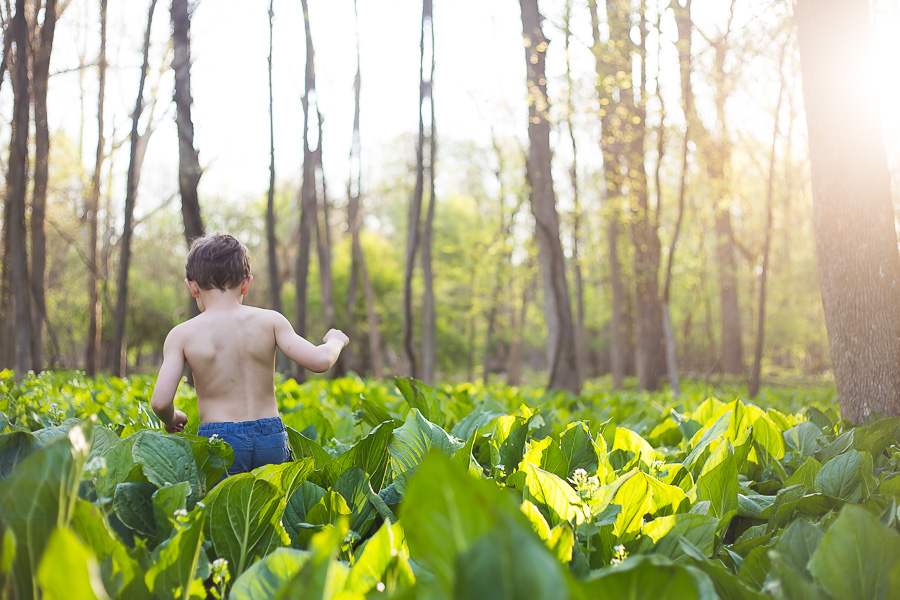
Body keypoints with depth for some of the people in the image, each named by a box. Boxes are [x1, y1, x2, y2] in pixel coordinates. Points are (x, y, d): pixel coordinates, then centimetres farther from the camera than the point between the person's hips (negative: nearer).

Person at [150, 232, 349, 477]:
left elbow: (160, 402, -8)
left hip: (218, 442, -1)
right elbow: (319, 361, -5)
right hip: (271, 438, 2)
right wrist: (335, 341, 17)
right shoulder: (269, 321, 0)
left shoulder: (182, 335, -2)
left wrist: (171, 419, 15)